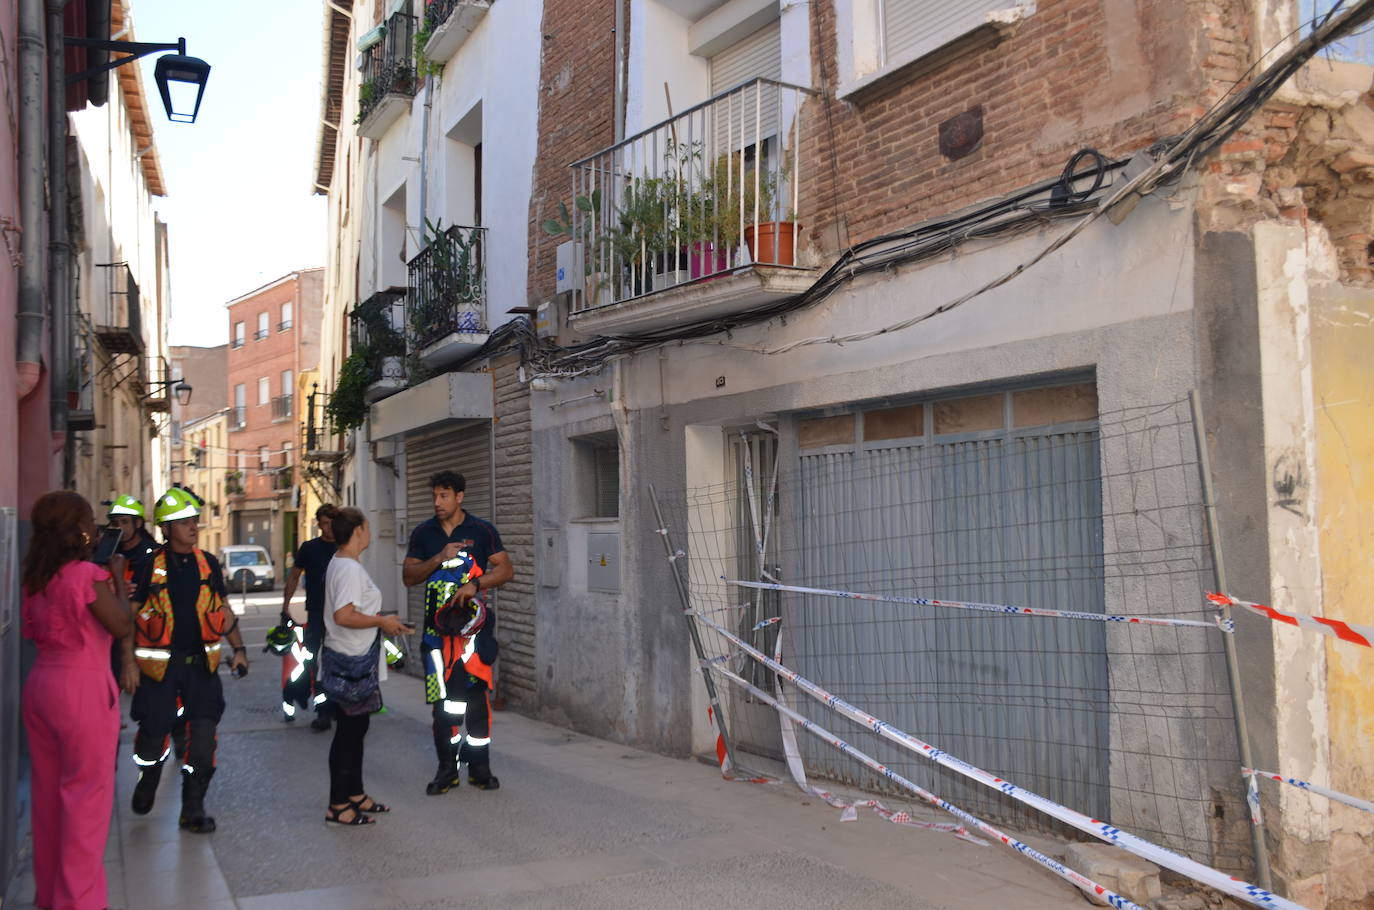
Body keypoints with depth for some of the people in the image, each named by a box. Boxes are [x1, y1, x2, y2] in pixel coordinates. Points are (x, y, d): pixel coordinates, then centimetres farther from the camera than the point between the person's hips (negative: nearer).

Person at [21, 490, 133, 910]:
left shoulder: (35, 576, 7)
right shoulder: (87, 574, -16)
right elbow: (122, 625, -11)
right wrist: (117, 579, -1)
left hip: (40, 685, 8)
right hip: (82, 689, -8)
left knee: (47, 789, 17)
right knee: (87, 793, 2)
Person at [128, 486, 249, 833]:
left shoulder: (208, 564, 5)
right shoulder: (150, 566, -5)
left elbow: (224, 610, 15)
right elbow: (129, 616, -2)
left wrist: (239, 649, 11)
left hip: (201, 662, 3)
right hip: (160, 663, -3)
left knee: (204, 733, -3)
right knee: (153, 732, 5)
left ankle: (193, 807, 7)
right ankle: (147, 780, 37)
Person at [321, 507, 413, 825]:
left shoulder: (339, 563, 12)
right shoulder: (350, 568, -20)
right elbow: (343, 616, -28)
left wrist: (380, 620, 12)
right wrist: (382, 622, -18)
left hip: (353, 659, 10)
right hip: (351, 662, -10)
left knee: (356, 728, 18)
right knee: (349, 730, -3)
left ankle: (355, 795, 28)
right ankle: (338, 806, 5)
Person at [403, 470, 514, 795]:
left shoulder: (482, 531, 2)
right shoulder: (423, 533, 8)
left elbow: (506, 570, -2)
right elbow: (408, 576, 5)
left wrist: (476, 584, -18)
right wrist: (439, 558, -11)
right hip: (437, 625, 2)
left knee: (476, 692, -1)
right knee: (442, 697, 3)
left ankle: (479, 767, 8)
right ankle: (447, 769, 12)